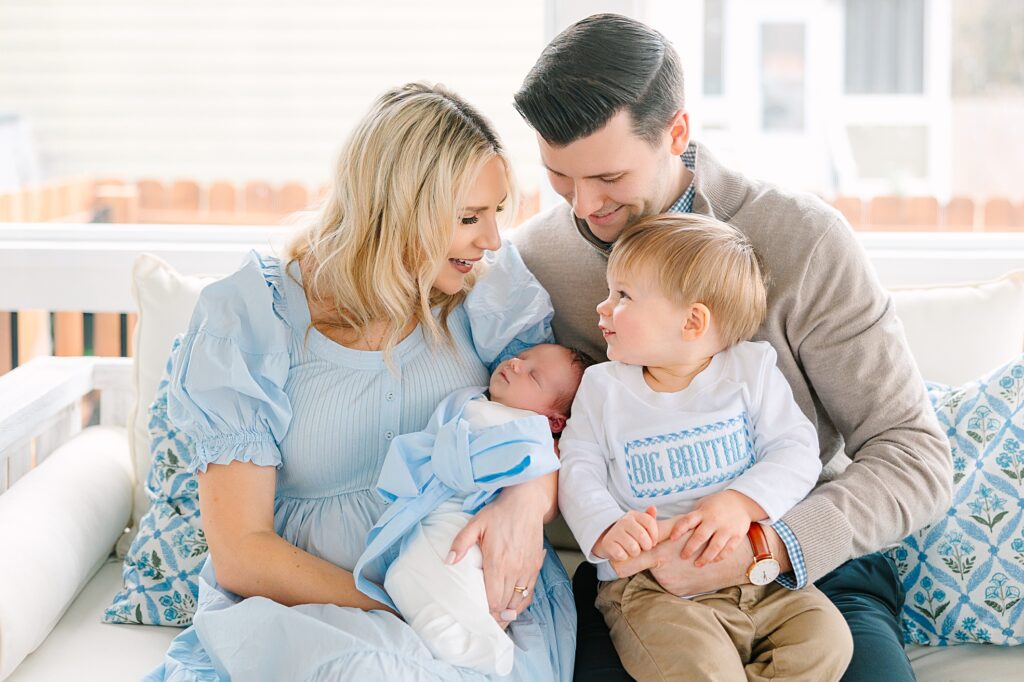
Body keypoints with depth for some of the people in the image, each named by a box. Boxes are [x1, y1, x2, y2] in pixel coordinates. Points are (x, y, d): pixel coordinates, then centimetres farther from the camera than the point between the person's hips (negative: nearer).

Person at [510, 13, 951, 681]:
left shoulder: (804, 239, -11)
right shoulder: (533, 254, 0)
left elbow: (917, 458, -11)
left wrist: (760, 547, -26)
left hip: (812, 557, 0)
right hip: (635, 572, 1)